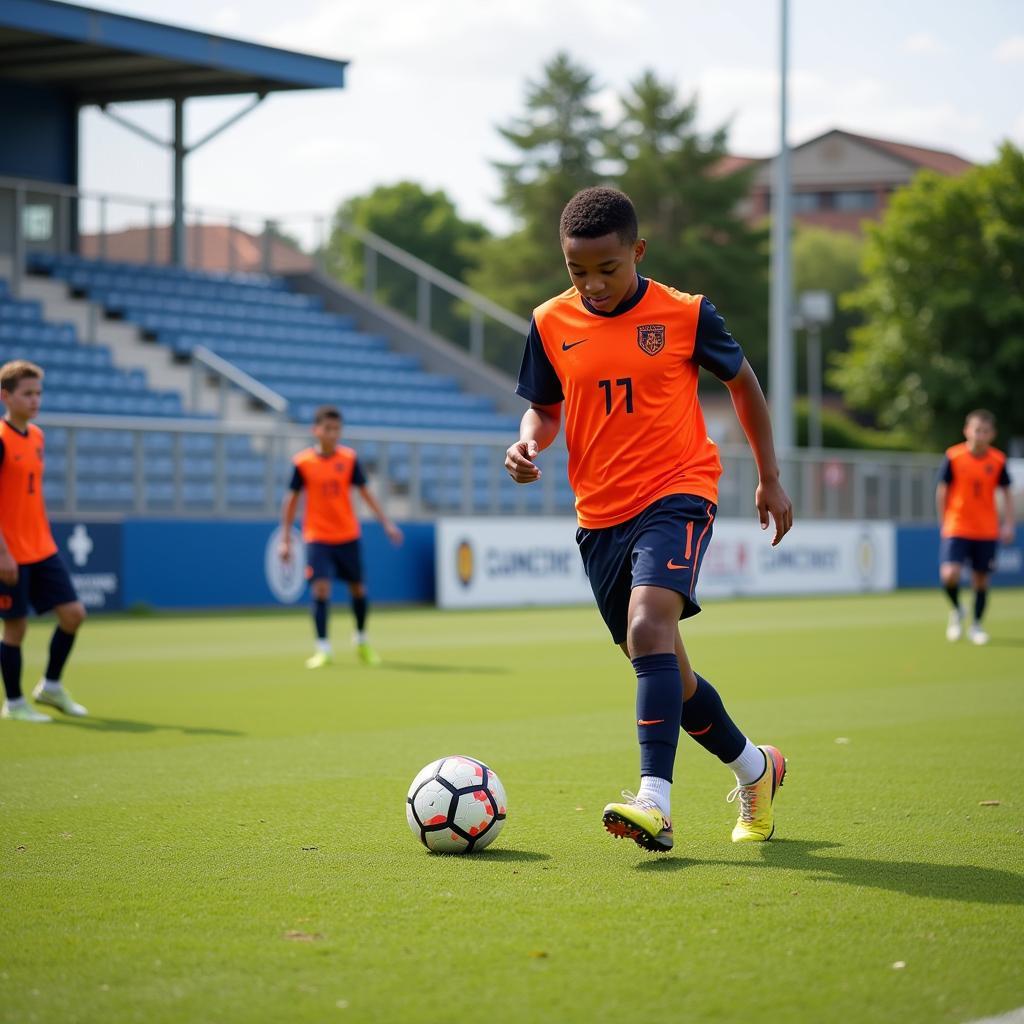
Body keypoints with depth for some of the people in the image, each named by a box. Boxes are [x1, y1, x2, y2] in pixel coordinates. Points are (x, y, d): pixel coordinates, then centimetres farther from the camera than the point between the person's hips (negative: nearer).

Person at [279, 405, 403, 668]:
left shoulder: (349, 459, -3)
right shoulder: (303, 462, -7)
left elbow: (365, 492, 3)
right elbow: (291, 500, -1)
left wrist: (386, 523, -4)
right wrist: (285, 540, -4)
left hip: (348, 536, 2)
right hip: (318, 537, -2)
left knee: (357, 588, 10)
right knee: (321, 588, -15)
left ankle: (361, 641, 32)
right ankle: (323, 649, -8)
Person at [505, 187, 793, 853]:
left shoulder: (684, 315, -5)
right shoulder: (551, 324, 2)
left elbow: (742, 382, 10)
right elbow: (546, 407, 15)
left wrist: (770, 478, 13)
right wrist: (529, 443, -8)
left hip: (676, 494, -5)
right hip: (600, 516, 5)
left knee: (648, 625, -29)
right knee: (666, 675, 11)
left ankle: (655, 802, -36)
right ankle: (754, 769, 36)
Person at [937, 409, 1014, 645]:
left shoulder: (998, 460, -2)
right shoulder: (953, 457, -8)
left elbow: (1006, 493, 9)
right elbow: (942, 491, 1)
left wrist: (1008, 524, 1)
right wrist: (943, 523, 1)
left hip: (987, 531, 2)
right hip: (956, 528, -2)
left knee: (981, 579, 5)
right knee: (949, 574, -17)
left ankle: (976, 626, 23)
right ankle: (956, 611, 13)